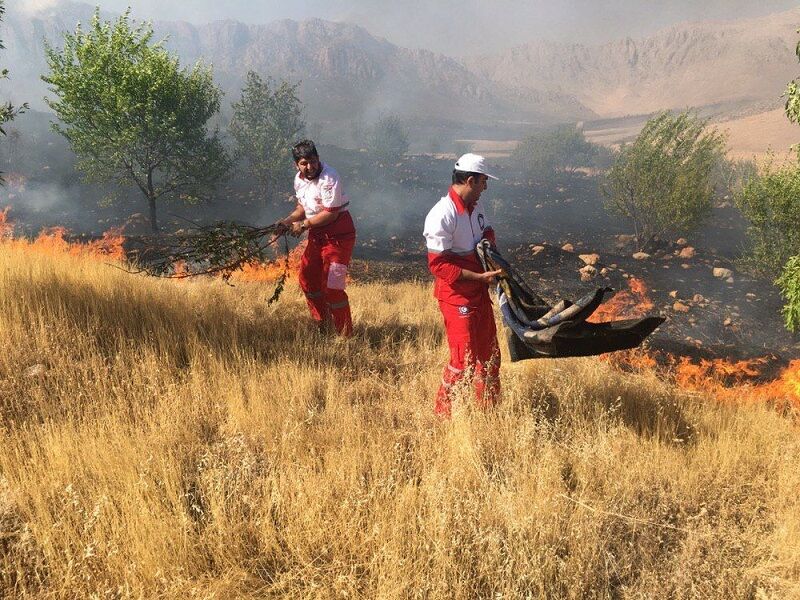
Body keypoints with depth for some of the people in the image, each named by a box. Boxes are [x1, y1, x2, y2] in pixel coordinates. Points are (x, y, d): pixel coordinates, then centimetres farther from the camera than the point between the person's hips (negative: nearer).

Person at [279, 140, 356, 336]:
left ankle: (346, 334, 2)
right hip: (317, 234, 9)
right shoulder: (299, 179, 6)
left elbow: (331, 213, -24)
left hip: (338, 234, -9)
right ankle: (322, 324, 32)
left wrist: (304, 225, -16)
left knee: (332, 286, -11)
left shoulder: (329, 178, -21)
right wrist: (289, 220, 0)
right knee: (307, 279, 15)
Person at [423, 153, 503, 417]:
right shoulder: (442, 215, -23)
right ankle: (444, 411, 16)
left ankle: (489, 407, 34)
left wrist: (489, 243, -2)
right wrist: (480, 276, -22)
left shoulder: (475, 207, 3)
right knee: (465, 357, -3)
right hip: (456, 294, -9)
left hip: (479, 291, 9)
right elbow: (438, 265, -24)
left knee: (489, 351, 17)